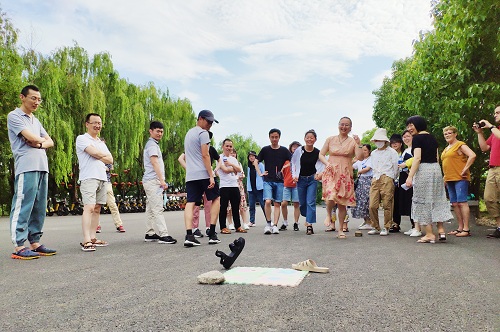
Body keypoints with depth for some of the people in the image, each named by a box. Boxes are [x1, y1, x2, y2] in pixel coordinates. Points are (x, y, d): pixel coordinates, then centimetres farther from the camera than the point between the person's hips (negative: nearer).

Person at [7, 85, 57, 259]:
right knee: (23, 207, -9)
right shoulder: (14, 116, 1)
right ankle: (19, 247, -6)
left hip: (42, 168, 8)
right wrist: (40, 139, 9)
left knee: (39, 208, 7)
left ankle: (35, 243, 12)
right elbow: (32, 137, -12)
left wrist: (40, 144, -3)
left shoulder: (36, 121, 24)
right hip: (26, 168, -8)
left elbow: (50, 142, 17)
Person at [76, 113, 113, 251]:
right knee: (89, 208, -16)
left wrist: (99, 156, -4)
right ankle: (86, 241, -19)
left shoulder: (101, 142, 24)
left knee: (97, 209, 6)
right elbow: (94, 152, -14)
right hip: (89, 178, -7)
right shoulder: (82, 139, 2)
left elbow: (110, 160, 12)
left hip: (102, 178, 7)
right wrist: (105, 155, 4)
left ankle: (93, 238, 10)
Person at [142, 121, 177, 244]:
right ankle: (163, 235, -17)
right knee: (157, 209, -14)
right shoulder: (152, 144, -8)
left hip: (151, 181, 11)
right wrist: (162, 180, -23)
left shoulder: (153, 144, 24)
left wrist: (161, 180, 23)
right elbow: (154, 162, -18)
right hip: (153, 180, -11)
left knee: (151, 209, 11)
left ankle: (150, 234, 15)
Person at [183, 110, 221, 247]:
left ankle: (189, 235, -13)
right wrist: (211, 176, -16)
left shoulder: (189, 133, 22)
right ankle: (212, 233, 5)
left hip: (190, 175, 7)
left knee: (190, 203, -1)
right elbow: (205, 155, -14)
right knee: (216, 199, 8)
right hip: (204, 174, -7)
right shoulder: (203, 133, -6)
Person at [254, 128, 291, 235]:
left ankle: (275, 225, 8)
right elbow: (255, 162, 12)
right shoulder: (265, 149, 5)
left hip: (279, 181, 1)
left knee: (277, 204, 2)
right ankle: (268, 223, 0)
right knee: (267, 201, -16)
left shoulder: (284, 150, 5)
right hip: (268, 180, -1)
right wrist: (259, 173, 3)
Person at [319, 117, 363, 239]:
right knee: (331, 197, -25)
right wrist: (327, 163, -8)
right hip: (331, 173, -1)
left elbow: (359, 157, -6)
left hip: (345, 175, 1)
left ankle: (340, 230, 19)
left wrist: (359, 144, -15)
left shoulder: (353, 141, 5)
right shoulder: (330, 139, 8)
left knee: (342, 203, 4)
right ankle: (328, 214, 9)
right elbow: (321, 154, 10)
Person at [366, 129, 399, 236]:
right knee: (372, 206, -3)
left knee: (387, 205, -3)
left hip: (387, 180, -5)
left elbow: (396, 167, 4)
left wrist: (391, 179, 7)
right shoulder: (373, 153, 22)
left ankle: (386, 228, 7)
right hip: (375, 180, 5)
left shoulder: (392, 152, 4)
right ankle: (375, 227, 8)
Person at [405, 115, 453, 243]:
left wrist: (410, 176, -19)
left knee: (423, 201, -1)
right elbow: (437, 157, 15)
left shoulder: (417, 138, -8)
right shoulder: (432, 137, 14)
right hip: (436, 169, 8)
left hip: (423, 170, -8)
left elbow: (417, 158, -17)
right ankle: (441, 230, 13)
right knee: (437, 199, 13)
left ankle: (430, 234, 2)